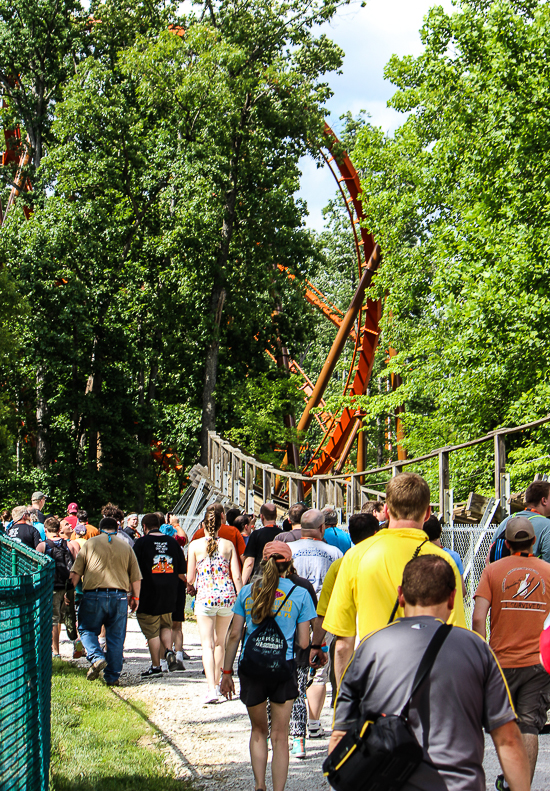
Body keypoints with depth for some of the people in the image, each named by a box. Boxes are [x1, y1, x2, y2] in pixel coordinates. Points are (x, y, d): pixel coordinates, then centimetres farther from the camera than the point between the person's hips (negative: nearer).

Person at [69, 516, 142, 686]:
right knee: (116, 637, 8)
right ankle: (113, 677, 8)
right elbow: (136, 577, 13)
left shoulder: (90, 543, 7)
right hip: (119, 596, 2)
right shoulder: (126, 547, 12)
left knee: (87, 630, 12)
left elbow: (75, 572, 3)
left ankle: (96, 658, -12)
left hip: (93, 594, -2)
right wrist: (135, 598, 23)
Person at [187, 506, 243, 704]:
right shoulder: (228, 545, 4)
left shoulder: (195, 545, -1)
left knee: (208, 644, -4)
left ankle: (212, 689, -17)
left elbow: (190, 578, 1)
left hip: (205, 597, -3)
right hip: (227, 596, 3)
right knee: (220, 642, 19)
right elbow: (237, 577, 1)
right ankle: (217, 682, 28)